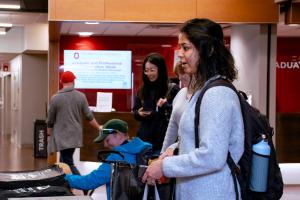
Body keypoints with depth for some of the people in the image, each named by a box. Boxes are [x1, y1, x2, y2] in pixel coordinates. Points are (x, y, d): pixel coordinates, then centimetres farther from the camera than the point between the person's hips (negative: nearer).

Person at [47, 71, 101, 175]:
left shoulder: (55, 98, -8)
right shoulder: (81, 96, -3)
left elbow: (50, 121, -1)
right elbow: (89, 116, 2)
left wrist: (49, 135, 14)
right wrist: (99, 128, 17)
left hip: (62, 137, -4)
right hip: (75, 136, 4)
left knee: (68, 165, -4)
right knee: (65, 161, 19)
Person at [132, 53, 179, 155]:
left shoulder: (172, 89, -4)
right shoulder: (142, 90, 12)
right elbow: (135, 112, 20)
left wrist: (166, 105, -23)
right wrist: (139, 113, -2)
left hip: (164, 141, -5)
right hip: (144, 140, 5)